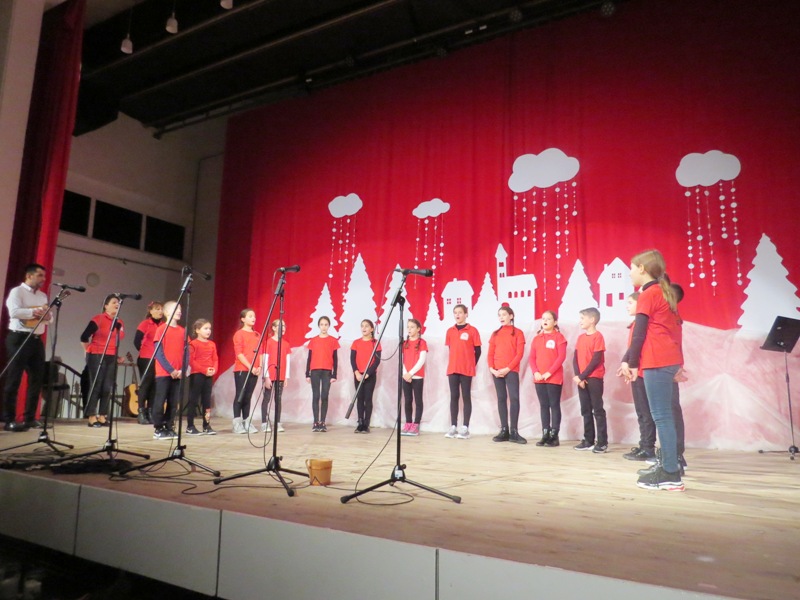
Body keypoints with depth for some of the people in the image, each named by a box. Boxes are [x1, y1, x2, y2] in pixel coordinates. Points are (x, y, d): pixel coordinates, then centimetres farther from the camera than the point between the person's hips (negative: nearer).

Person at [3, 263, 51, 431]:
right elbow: (14, 312, -20)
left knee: (37, 379, 6)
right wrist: (35, 311, -14)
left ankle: (30, 418, 13)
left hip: (36, 340, 7)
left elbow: (49, 319, 16)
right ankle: (9, 420, 1)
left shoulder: (43, 296, 18)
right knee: (13, 379, -3)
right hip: (19, 339, -7)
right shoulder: (17, 291, -3)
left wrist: (47, 316, -6)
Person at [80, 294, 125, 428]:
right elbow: (84, 337, -8)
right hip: (97, 356, -5)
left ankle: (102, 417, 12)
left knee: (108, 388, 5)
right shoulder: (98, 319, -7)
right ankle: (92, 417, 2)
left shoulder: (120, 322, 11)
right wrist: (89, 351, 0)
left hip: (112, 358, 6)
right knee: (96, 386, -3)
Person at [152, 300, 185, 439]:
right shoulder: (161, 329, -4)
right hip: (163, 373, -4)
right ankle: (158, 429, 9)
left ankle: (169, 428, 17)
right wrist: (170, 369, -13)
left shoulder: (183, 331, 8)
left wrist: (182, 369, -3)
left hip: (178, 374, 4)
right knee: (160, 401, 0)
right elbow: (158, 352, -8)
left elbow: (185, 352, 9)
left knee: (174, 402, 7)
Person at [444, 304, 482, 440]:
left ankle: (465, 428, 3)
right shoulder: (450, 331, 8)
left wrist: (471, 366, -1)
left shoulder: (472, 331, -3)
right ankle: (453, 427, 9)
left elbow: (477, 351, -1)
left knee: (466, 397, 1)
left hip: (466, 370, -4)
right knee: (454, 397, 5)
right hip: (452, 369, 4)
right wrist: (456, 364, 9)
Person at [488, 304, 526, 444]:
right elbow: (490, 354, 9)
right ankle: (504, 430, 10)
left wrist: (508, 368, -14)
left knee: (514, 398, -11)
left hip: (511, 371, -4)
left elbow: (519, 354, -5)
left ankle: (514, 432, -6)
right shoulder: (495, 334, 14)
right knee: (501, 399, 6)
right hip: (496, 372, 4)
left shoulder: (518, 333, 3)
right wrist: (491, 368, -7)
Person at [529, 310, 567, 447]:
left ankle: (554, 436, 5)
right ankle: (545, 434, 14)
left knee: (554, 405, 1)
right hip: (539, 378, 5)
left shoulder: (559, 337, -3)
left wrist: (549, 372, -16)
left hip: (554, 378, -5)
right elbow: (532, 357, 8)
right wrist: (535, 372, -8)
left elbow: (561, 357, -11)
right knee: (543, 406, 8)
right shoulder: (537, 338, 11)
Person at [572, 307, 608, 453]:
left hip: (594, 379, -7)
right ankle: (588, 440, 15)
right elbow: (575, 358, 7)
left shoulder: (598, 336, -7)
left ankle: (602, 442, 1)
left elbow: (596, 360, -13)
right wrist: (578, 376, -7)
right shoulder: (581, 337, 13)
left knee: (598, 410, -3)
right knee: (585, 410, 9)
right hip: (581, 379, 7)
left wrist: (582, 376, -14)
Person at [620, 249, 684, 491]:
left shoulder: (647, 294, -7)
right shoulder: (663, 292, 20)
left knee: (661, 416, -8)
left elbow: (640, 333, -11)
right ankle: (669, 467, 15)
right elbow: (673, 327, 19)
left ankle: (671, 474, -7)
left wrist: (632, 363, -9)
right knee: (664, 415, 11)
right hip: (669, 359, 10)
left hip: (657, 361, -10)